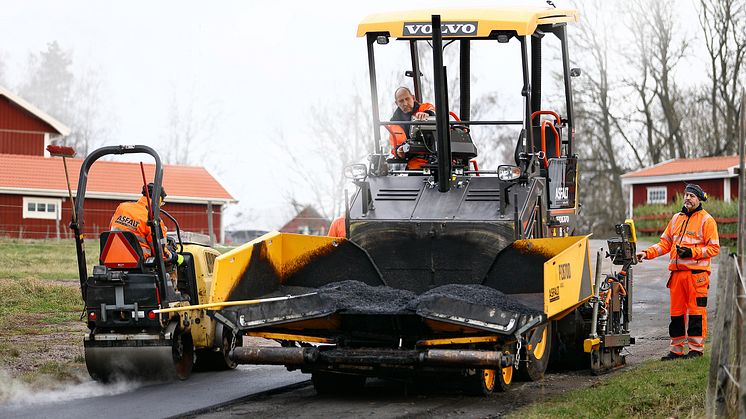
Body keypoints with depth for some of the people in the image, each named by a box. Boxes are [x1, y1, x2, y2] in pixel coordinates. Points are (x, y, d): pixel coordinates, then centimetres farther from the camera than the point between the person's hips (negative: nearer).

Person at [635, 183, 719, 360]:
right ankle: (676, 349, 14)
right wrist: (647, 253, 5)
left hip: (697, 273, -6)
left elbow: (714, 248, -4)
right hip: (677, 273, 6)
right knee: (676, 312, 8)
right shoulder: (676, 218, 18)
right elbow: (665, 244, 19)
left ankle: (696, 348, 0)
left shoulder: (706, 220, 0)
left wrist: (691, 252, -15)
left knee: (696, 312, -5)